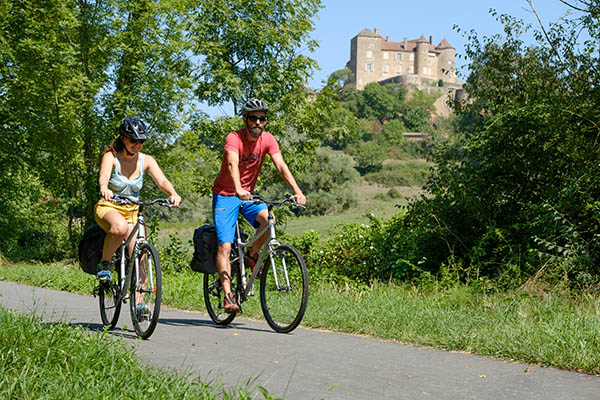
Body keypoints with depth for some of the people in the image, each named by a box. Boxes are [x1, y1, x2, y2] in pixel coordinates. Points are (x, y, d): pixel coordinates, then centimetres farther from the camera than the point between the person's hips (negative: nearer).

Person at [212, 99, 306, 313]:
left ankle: (252, 256, 0)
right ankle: (228, 295, -13)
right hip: (225, 194, -4)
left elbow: (280, 165, -16)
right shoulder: (234, 138, -20)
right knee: (225, 245, -14)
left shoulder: (267, 139, -7)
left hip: (248, 195, 4)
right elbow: (233, 164, -37)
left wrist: (297, 191, -30)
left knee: (268, 220, -26)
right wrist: (238, 189, -56)